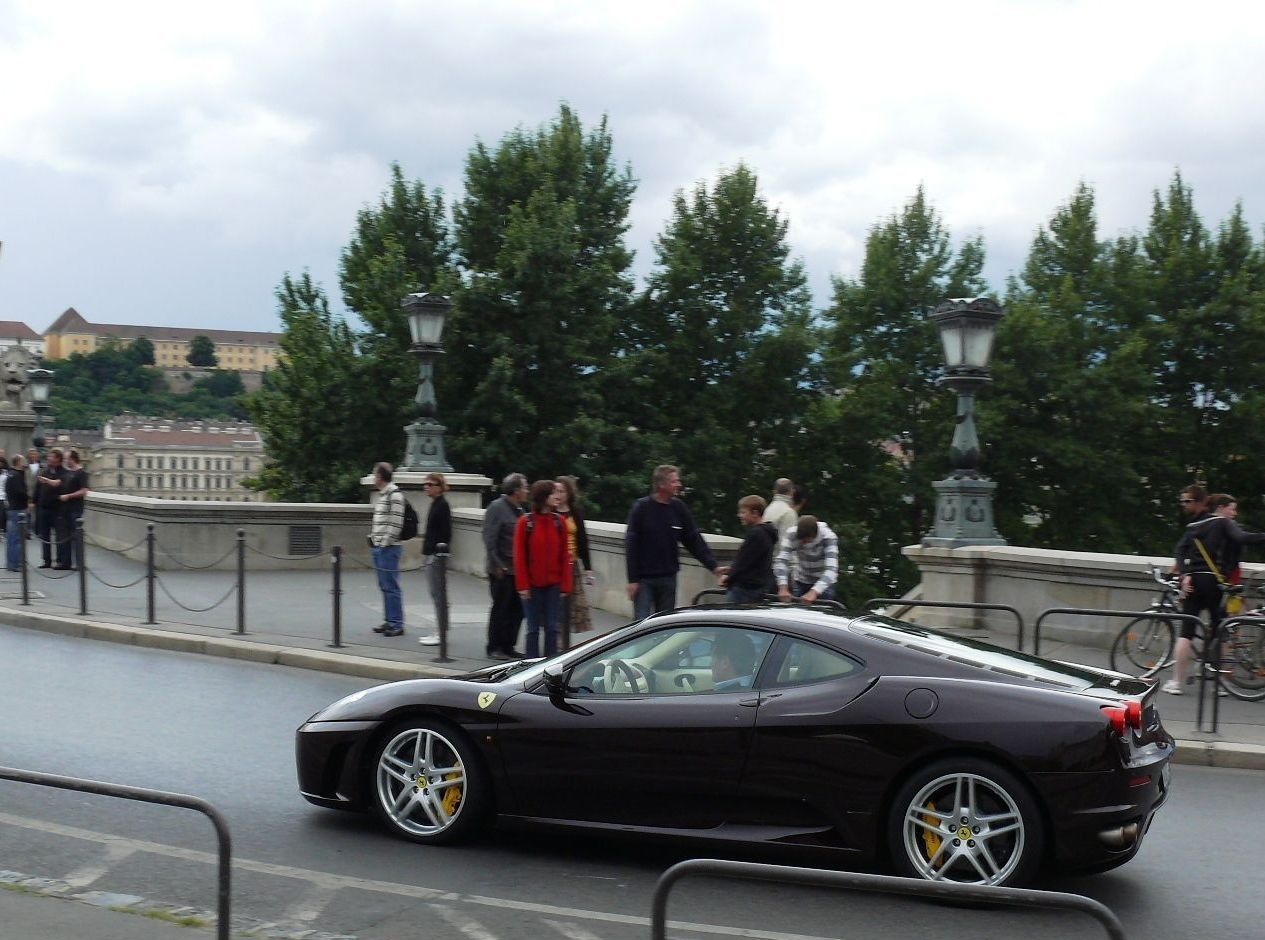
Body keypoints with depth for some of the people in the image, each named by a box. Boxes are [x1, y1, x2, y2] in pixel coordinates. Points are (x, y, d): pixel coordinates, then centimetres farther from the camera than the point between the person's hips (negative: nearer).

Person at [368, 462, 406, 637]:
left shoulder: (394, 494, -13)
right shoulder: (382, 494, 16)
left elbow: (396, 522, -17)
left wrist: (385, 542, -16)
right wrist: (373, 537, 12)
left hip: (388, 548, -9)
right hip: (378, 547, 9)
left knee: (391, 586, -7)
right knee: (384, 586, 13)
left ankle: (397, 624, -5)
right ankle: (389, 621, 19)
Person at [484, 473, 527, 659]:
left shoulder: (518, 509, 14)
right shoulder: (497, 507, -10)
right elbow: (489, 539, -14)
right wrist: (497, 565, -17)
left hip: (517, 570, 7)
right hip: (502, 571, -7)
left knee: (517, 609, 8)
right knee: (500, 609, 0)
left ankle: (508, 646, 19)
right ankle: (494, 648, 10)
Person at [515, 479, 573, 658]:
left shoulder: (559, 521, 2)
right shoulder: (525, 522, -6)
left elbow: (564, 555, 3)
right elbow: (519, 556, -5)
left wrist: (565, 583, -1)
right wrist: (523, 585, -9)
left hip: (554, 584, 2)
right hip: (533, 584, -2)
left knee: (552, 627, 5)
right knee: (533, 628, 6)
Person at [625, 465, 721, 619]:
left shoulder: (678, 508, 3)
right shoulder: (642, 507, -8)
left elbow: (694, 540, 7)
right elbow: (631, 545, -7)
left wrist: (713, 566, 1)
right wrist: (632, 579, -11)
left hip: (668, 577, 4)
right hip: (643, 579, -4)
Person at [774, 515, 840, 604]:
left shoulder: (829, 538, -29)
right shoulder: (792, 535, -23)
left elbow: (831, 569, -40)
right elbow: (781, 561, -29)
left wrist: (814, 592, -54)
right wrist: (783, 588, -45)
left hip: (824, 583, -2)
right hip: (800, 582, 2)